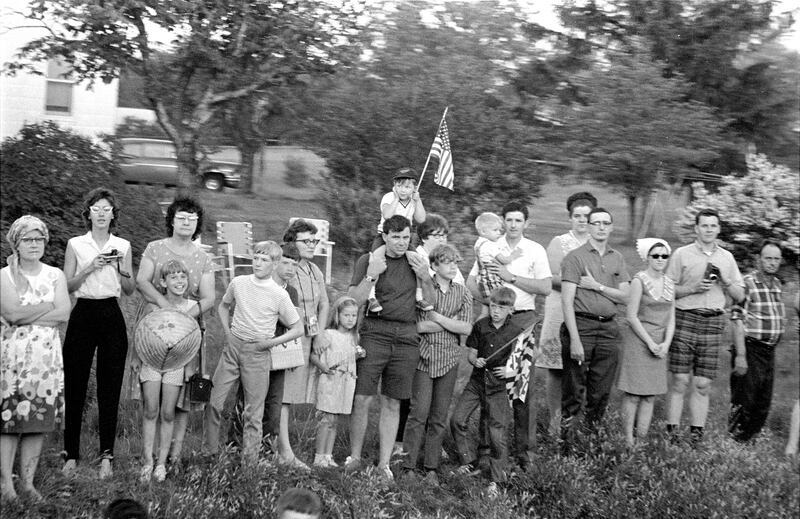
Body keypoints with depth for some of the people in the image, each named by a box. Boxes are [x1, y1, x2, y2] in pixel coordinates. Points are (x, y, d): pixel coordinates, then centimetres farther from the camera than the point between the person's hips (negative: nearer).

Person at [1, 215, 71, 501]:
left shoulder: (55, 275, 10)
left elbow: (64, 313, -3)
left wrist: (25, 316, -9)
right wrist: (49, 306, -7)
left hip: (46, 353, 3)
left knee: (39, 419, 3)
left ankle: (27, 481, 11)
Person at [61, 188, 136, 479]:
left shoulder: (123, 246, 8)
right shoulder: (76, 244, 4)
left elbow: (130, 290, 9)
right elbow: (67, 287, 0)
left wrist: (121, 269, -9)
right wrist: (90, 268, -13)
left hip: (112, 316, 1)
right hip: (83, 315, -1)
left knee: (110, 389, 1)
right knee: (74, 387, -1)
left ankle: (106, 455, 7)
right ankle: (71, 454, 7)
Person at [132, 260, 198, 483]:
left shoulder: (192, 307, -1)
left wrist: (190, 364, 0)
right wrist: (135, 356, 2)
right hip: (151, 359, -1)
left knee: (168, 414, 2)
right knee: (150, 412, -3)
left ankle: (161, 463, 11)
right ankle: (147, 462, 4)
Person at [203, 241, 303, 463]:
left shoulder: (279, 295, -7)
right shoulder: (238, 283, 1)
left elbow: (298, 329, -1)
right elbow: (224, 305, 21)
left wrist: (272, 342, -9)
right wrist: (227, 331, 8)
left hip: (257, 353, -3)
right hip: (233, 346, 3)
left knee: (253, 411, 3)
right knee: (214, 402, 1)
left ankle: (249, 461, 11)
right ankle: (209, 452, 16)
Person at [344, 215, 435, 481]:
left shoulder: (416, 262, 14)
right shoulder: (368, 260, 3)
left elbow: (430, 304, 14)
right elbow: (353, 301, -4)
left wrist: (425, 279, -2)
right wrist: (371, 276, -16)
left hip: (406, 339, 3)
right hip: (374, 335, -3)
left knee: (392, 403, 6)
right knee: (362, 399, -5)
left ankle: (384, 463, 13)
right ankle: (354, 457, 10)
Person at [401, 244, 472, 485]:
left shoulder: (462, 293, 9)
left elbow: (466, 329, -1)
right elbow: (417, 326, -12)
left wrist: (437, 317, -9)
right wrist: (451, 322, -7)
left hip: (449, 359, 3)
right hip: (423, 356, -3)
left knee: (440, 415, 5)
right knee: (419, 411, -8)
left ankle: (431, 469, 12)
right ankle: (408, 466, -3)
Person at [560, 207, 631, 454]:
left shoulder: (617, 258, 13)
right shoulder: (575, 257, -3)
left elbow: (624, 297, 8)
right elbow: (567, 301, -10)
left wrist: (598, 286, -8)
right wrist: (574, 339, -17)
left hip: (608, 329, 5)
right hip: (581, 325, -5)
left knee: (601, 392, 8)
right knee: (574, 391, -4)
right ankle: (568, 447, 1)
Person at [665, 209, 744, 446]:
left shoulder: (727, 258, 15)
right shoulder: (682, 254, 4)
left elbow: (740, 295, 16)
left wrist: (726, 281, -2)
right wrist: (693, 288, -12)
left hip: (713, 323, 3)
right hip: (685, 320, -3)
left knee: (703, 384, 2)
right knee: (679, 381, -5)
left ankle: (696, 434, 8)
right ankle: (671, 432, 0)